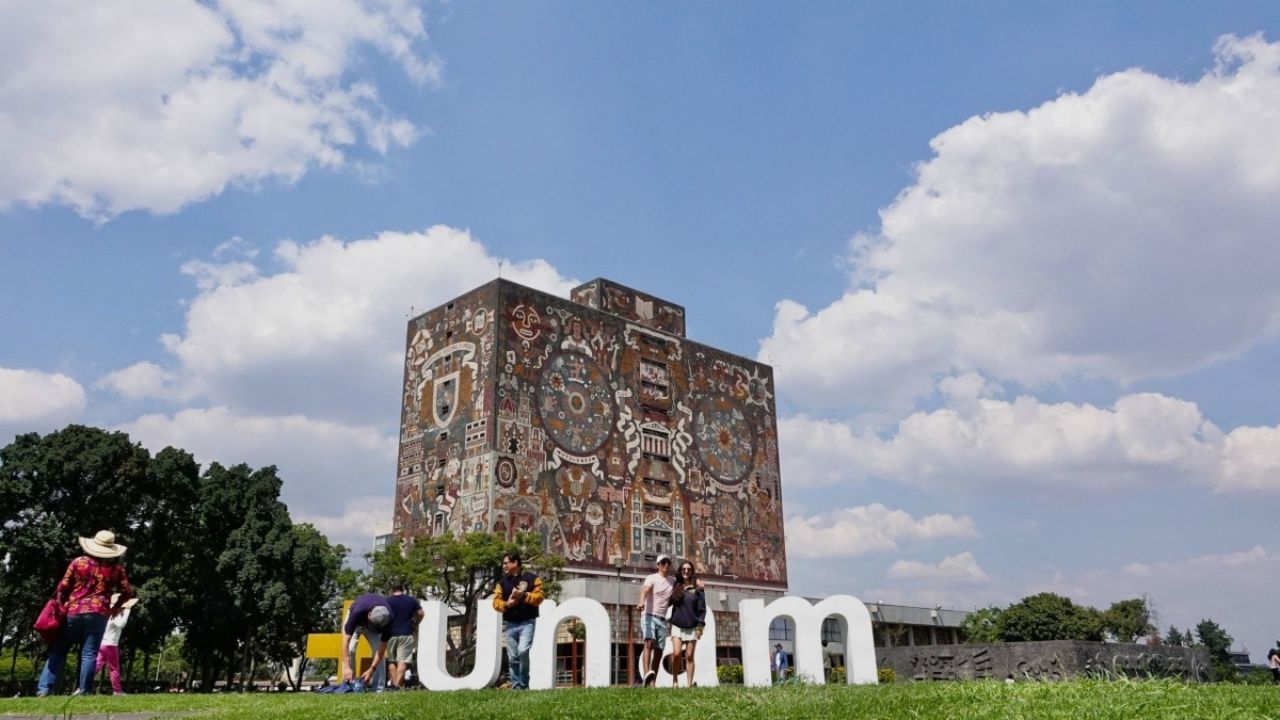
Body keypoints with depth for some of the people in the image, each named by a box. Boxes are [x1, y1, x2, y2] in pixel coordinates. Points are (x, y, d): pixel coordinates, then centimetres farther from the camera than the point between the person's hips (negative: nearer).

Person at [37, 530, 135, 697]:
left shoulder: (78, 562, 5)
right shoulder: (116, 568, 5)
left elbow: (63, 587, 5)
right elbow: (127, 592, 7)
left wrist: (59, 606, 19)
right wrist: (116, 606, 24)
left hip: (73, 611, 1)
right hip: (98, 613, -1)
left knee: (58, 651, 10)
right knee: (89, 654, 0)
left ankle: (44, 689, 5)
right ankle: (83, 691, -3)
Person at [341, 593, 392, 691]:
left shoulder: (388, 619, -38)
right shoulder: (357, 612, -45)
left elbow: (382, 648, -27)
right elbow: (346, 641, -39)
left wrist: (371, 670, -30)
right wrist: (346, 667, -43)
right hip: (356, 622, -1)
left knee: (378, 652, -14)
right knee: (350, 650, -20)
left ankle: (379, 688, -8)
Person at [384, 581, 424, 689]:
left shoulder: (387, 601, -1)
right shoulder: (412, 600, 5)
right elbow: (420, 614, 6)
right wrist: (414, 624, 22)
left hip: (391, 634, 0)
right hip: (406, 634, 0)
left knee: (392, 661, 14)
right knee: (402, 661, -5)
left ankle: (394, 683, 8)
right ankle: (398, 685, -15)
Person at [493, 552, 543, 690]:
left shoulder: (532, 579, 1)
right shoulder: (502, 582, 14)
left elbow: (538, 597, -7)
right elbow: (496, 601, 7)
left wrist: (523, 595, -20)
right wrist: (506, 604, -13)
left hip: (527, 622, -5)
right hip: (510, 624, 5)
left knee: (523, 651, -20)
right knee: (512, 657, 6)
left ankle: (524, 685, -7)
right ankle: (516, 685, 17)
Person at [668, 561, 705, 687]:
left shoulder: (697, 588, 1)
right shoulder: (675, 587, 7)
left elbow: (702, 608, -1)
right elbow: (669, 602, 13)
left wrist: (700, 626, -7)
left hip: (692, 627, -1)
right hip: (677, 626, 1)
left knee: (689, 656, 1)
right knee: (676, 653, -12)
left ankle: (690, 684, 5)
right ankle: (675, 679, 6)